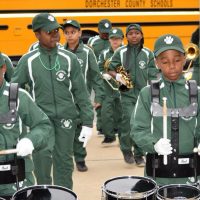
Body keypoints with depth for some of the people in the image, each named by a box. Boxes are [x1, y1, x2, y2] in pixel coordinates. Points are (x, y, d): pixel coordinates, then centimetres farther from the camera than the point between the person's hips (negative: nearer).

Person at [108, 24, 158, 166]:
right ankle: (126, 149, 10)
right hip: (127, 93, -2)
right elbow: (111, 69, 5)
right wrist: (117, 76, -16)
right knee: (129, 121, -13)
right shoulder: (121, 52, 1)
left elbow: (153, 75, 5)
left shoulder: (148, 53, 4)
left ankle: (139, 155, 16)